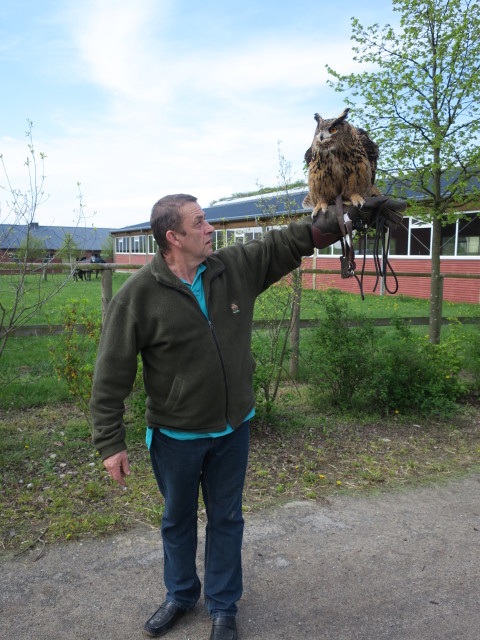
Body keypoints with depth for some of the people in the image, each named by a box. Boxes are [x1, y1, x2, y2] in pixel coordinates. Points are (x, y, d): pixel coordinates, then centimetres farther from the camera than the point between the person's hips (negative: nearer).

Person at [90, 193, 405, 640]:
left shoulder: (237, 266, -7)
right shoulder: (138, 295, -17)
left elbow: (293, 240, 0)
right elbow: (111, 375, -14)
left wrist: (354, 215, -6)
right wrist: (110, 442, -13)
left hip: (233, 429, 3)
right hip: (176, 436, -2)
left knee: (226, 519, 18)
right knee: (178, 519, 20)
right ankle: (180, 595, 48)